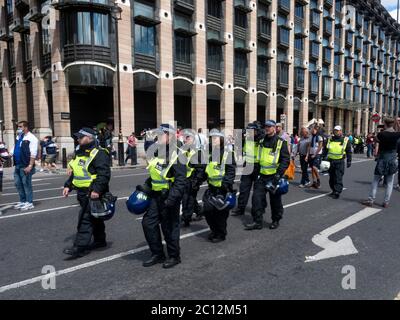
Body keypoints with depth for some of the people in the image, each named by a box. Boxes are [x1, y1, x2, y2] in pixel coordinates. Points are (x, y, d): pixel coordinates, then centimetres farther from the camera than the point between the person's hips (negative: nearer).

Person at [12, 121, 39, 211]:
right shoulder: (18, 137, 15)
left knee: (26, 184, -2)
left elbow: (33, 154, -16)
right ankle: (22, 201, 24)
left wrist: (30, 166, -21)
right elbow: (14, 149, 23)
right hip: (17, 165, 8)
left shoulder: (31, 138, -11)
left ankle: (29, 203, 7)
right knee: (18, 183, 13)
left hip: (25, 166, -8)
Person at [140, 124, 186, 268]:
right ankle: (157, 254, 26)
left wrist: (172, 198, -28)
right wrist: (146, 187, 12)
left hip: (169, 196, -8)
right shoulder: (157, 153, 11)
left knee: (170, 227, 4)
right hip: (156, 196, 9)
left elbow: (180, 181, -22)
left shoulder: (176, 156, -16)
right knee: (148, 222, 10)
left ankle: (174, 256, 25)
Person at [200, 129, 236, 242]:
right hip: (211, 188, 7)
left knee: (220, 212, 3)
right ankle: (214, 230, 29)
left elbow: (231, 170, -15)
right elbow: (206, 170, 21)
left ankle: (221, 234, 22)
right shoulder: (210, 153, 13)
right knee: (207, 210, 8)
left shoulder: (227, 153, -10)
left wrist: (226, 184, -21)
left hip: (222, 189, -7)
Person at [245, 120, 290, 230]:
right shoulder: (262, 141, 10)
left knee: (275, 200, 9)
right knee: (257, 198, -1)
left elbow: (286, 160, -10)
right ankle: (257, 221, 7)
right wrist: (257, 170, 14)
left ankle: (276, 220, 27)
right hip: (262, 176, 5)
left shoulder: (281, 142, -6)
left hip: (273, 176, -5)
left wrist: (279, 174, -18)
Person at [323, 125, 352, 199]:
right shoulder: (330, 139, 9)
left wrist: (349, 161, 1)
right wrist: (324, 158, 7)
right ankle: (334, 190, 25)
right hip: (330, 161, 4)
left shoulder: (345, 140, 1)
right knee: (331, 178, 11)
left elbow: (349, 152, 5)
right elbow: (325, 150, 14)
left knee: (338, 178, -6)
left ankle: (337, 192, -3)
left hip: (340, 162, -4)